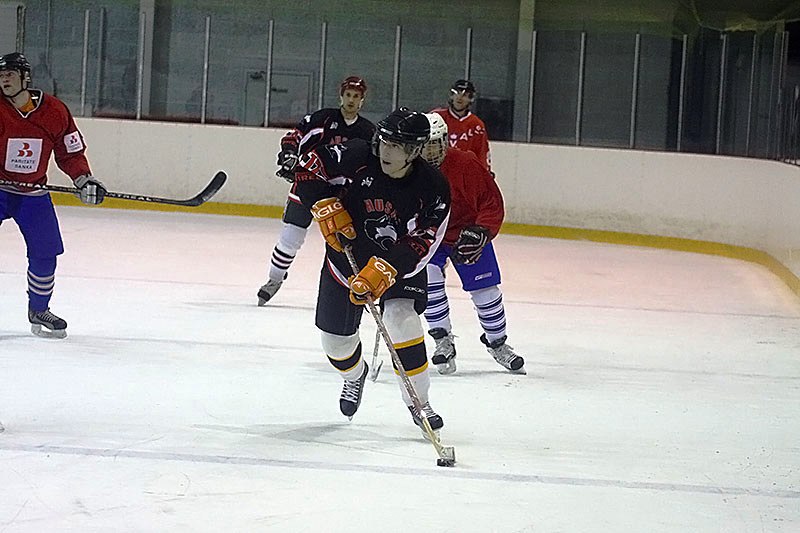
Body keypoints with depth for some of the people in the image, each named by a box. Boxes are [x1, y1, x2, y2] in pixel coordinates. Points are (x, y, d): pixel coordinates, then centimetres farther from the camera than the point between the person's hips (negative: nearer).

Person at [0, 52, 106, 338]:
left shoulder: (55, 111, -6)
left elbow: (71, 151, 5)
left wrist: (85, 180, -6)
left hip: (33, 193, 3)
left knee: (45, 251, 3)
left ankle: (38, 310, 24)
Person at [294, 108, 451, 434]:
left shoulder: (433, 189, -24)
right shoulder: (356, 158, -23)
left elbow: (419, 247, -28)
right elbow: (309, 167, -11)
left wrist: (382, 272, -39)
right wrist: (326, 207, -23)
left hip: (399, 262, -2)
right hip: (347, 254, 2)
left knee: (402, 319, -25)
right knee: (335, 338, 6)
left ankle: (419, 402, -7)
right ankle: (355, 375, 44)